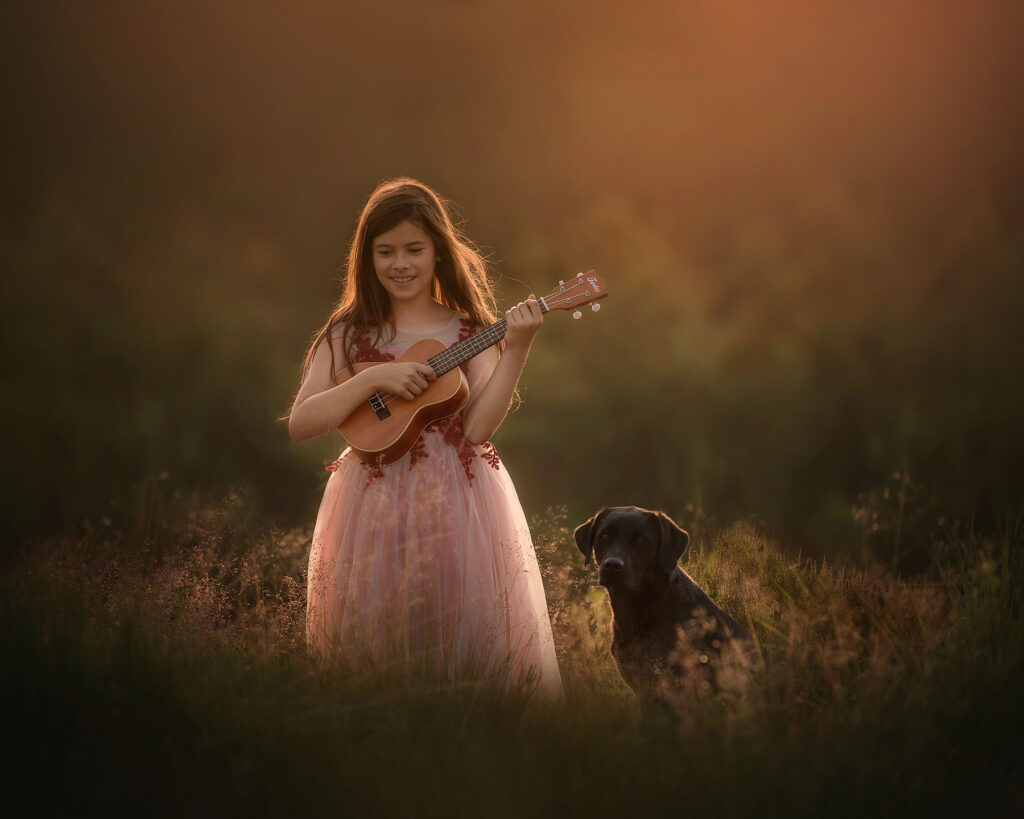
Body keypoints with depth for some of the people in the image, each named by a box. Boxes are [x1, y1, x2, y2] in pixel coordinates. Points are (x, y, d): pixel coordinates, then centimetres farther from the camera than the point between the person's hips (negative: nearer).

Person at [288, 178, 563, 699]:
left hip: (458, 502, 0)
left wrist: (515, 350, -15)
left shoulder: (470, 332, 6)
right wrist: (374, 378, -14)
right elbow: (299, 425, -5)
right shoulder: (349, 334, 5)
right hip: (374, 505, 0)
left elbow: (477, 429, -8)